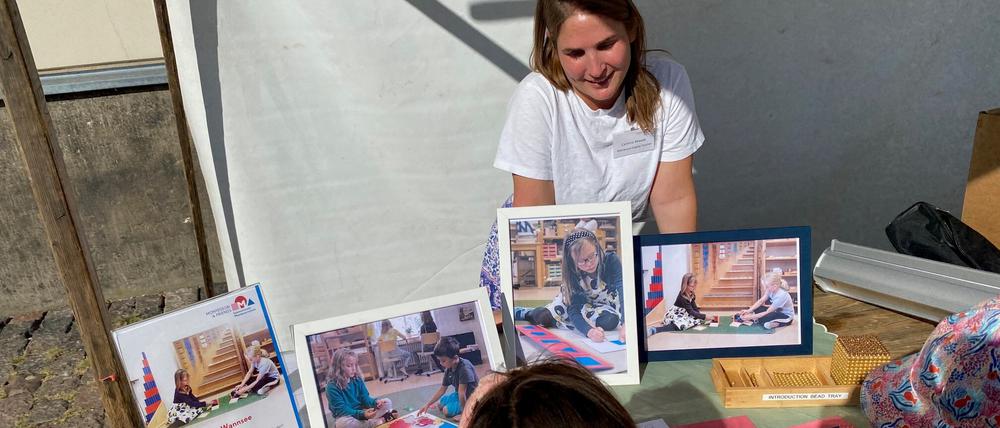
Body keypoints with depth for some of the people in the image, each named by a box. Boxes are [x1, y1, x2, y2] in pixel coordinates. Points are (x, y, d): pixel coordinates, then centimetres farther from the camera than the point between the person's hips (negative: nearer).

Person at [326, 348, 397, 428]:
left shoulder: (357, 379, 1)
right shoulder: (332, 387, -18)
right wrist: (363, 414, -36)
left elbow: (365, 398, 1)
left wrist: (376, 402, -23)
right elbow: (342, 410, -23)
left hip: (361, 412, 5)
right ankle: (380, 421, -29)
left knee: (387, 402, -1)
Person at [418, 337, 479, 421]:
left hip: (470, 397, -9)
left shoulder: (464, 368, -34)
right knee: (439, 404, 15)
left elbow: (462, 392, -30)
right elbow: (442, 389, 4)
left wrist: (464, 413, -26)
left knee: (447, 410, -16)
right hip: (459, 395, 9)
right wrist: (428, 404, 1)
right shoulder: (448, 369, -7)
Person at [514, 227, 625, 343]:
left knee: (610, 320, -33)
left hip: (608, 306, 0)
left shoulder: (612, 261, -33)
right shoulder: (572, 273, -28)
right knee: (541, 316, -16)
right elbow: (574, 310, -33)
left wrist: (626, 324, -64)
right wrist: (589, 331, -55)